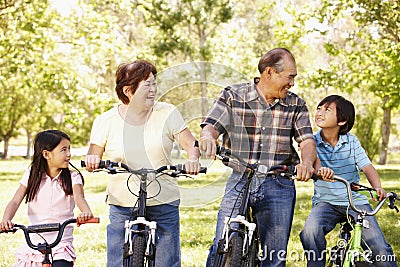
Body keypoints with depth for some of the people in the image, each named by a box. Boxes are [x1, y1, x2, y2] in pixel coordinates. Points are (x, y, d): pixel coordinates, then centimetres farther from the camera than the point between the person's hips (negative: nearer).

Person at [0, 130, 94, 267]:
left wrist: (86, 212, -41)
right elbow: (15, 201, -5)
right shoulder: (32, 175, 3)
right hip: (35, 244, 2)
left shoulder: (73, 177, 0)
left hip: (61, 245, -2)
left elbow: (78, 197, -18)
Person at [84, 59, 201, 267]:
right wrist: (92, 160, -16)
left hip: (164, 204, 0)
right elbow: (93, 155, 8)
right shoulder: (106, 121, 2)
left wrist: (193, 159, -24)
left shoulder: (167, 113, 1)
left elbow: (191, 144, -2)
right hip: (122, 206, 0)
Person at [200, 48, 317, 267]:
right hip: (239, 182, -1)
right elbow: (211, 127, -7)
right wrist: (208, 138, -33)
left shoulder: (296, 105, 7)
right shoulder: (232, 96, 1)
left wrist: (307, 162, -24)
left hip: (279, 186, 2)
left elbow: (307, 141, 0)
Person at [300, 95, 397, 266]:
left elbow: (367, 167, -6)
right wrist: (319, 169, -45)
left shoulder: (351, 141, 2)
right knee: (311, 229, -32)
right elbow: (314, 160, -20)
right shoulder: (313, 142, 0)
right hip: (325, 202, 0)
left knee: (380, 249, -14)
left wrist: (378, 188, -27)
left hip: (355, 200, 0)